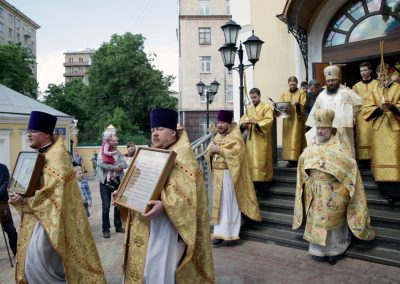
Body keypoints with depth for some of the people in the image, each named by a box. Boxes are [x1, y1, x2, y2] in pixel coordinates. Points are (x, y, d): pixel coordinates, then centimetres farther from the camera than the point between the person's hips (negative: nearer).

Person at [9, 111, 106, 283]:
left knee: (37, 263, -9)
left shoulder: (57, 155, -15)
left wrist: (24, 200, -16)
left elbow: (53, 190, -22)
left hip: (51, 215, -9)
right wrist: (19, 196, -4)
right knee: (30, 262, 14)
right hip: (38, 214, 9)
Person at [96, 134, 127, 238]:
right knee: (106, 207, -2)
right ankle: (106, 229, 7)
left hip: (117, 182, 4)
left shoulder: (119, 154, 11)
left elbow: (125, 164, -4)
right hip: (105, 182, -4)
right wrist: (114, 167, -18)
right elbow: (100, 163, -20)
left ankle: (118, 226, 24)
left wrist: (116, 166, -20)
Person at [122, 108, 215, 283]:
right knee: (143, 266, 15)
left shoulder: (182, 155, -9)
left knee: (161, 269, -2)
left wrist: (164, 205, -34)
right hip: (144, 224, 8)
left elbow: (187, 191, -21)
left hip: (166, 224, -8)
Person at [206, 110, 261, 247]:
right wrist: (211, 150, -10)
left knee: (227, 203, -4)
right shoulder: (217, 136, 13)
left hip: (228, 174, -8)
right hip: (217, 174, 8)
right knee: (219, 202, 13)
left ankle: (222, 233, 1)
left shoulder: (235, 136, -10)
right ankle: (221, 231, 25)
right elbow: (207, 153, 13)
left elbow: (237, 153, -25)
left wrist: (219, 150, -24)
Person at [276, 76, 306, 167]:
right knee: (288, 140, 0)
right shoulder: (284, 94, 16)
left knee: (296, 139, -8)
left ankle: (295, 159, -9)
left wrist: (297, 104, -26)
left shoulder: (301, 93, 5)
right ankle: (290, 159, 4)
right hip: (287, 120, 4)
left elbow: (304, 105, -6)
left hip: (297, 120, -4)